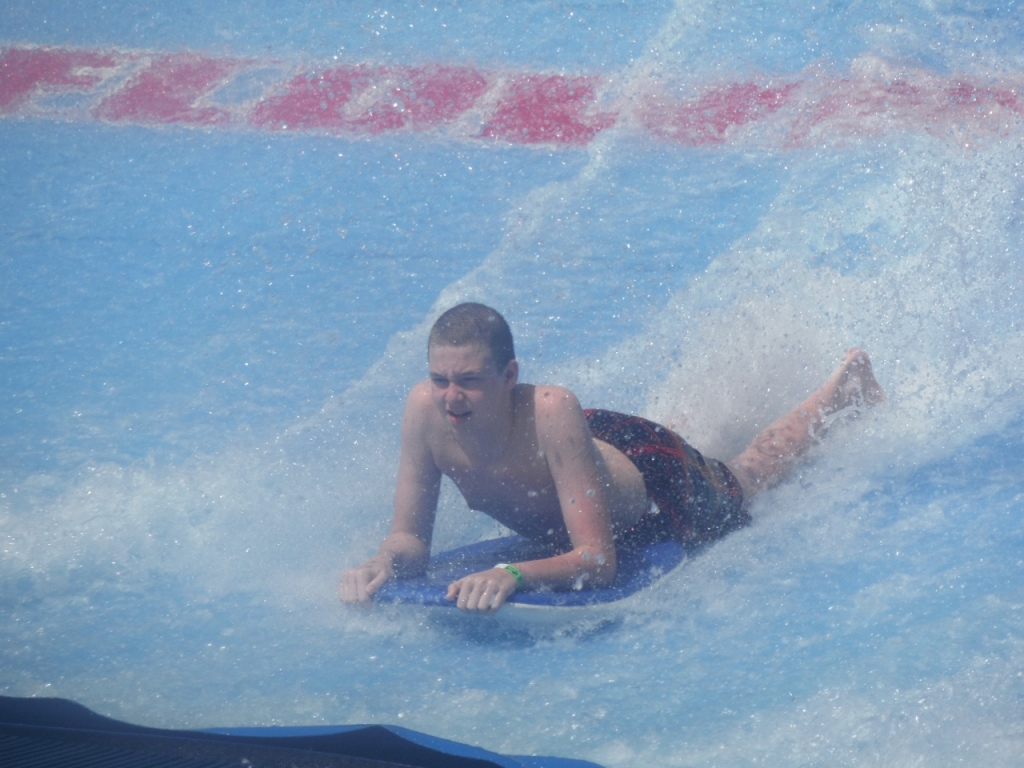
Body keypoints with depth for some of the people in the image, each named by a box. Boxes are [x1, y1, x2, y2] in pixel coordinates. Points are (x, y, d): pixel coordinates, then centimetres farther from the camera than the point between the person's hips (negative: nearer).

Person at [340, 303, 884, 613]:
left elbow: (598, 559, -48)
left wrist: (514, 574, -65)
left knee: (744, 479, 29)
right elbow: (411, 539, -25)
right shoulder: (425, 410, -35)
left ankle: (848, 383, 53)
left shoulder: (549, 411, -48)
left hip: (650, 474, -4)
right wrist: (384, 564, -48)